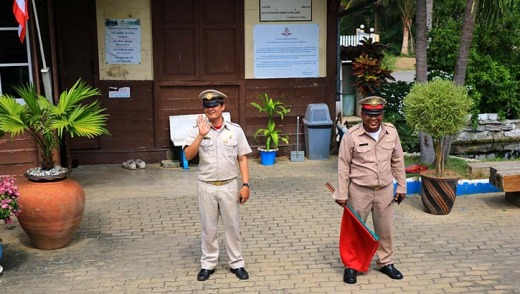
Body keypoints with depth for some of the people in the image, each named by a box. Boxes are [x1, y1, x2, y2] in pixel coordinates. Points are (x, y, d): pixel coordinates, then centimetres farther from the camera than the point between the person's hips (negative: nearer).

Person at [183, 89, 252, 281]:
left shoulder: (235, 130, -2)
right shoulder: (198, 130, -4)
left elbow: (242, 159, 1)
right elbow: (188, 156, -15)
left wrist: (245, 185, -5)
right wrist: (201, 135, -26)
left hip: (229, 186, 0)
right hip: (206, 186, 0)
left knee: (232, 226, 10)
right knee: (208, 227, 11)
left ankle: (236, 263, 24)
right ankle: (208, 264, 25)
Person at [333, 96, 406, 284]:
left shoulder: (391, 132, -4)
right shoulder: (351, 136, -15)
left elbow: (398, 161, 6)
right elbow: (343, 166, -9)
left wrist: (401, 187, 8)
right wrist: (342, 194, -9)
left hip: (385, 190, 3)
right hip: (359, 191, -3)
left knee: (385, 229, 16)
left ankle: (386, 263, 35)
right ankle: (351, 266, 25)